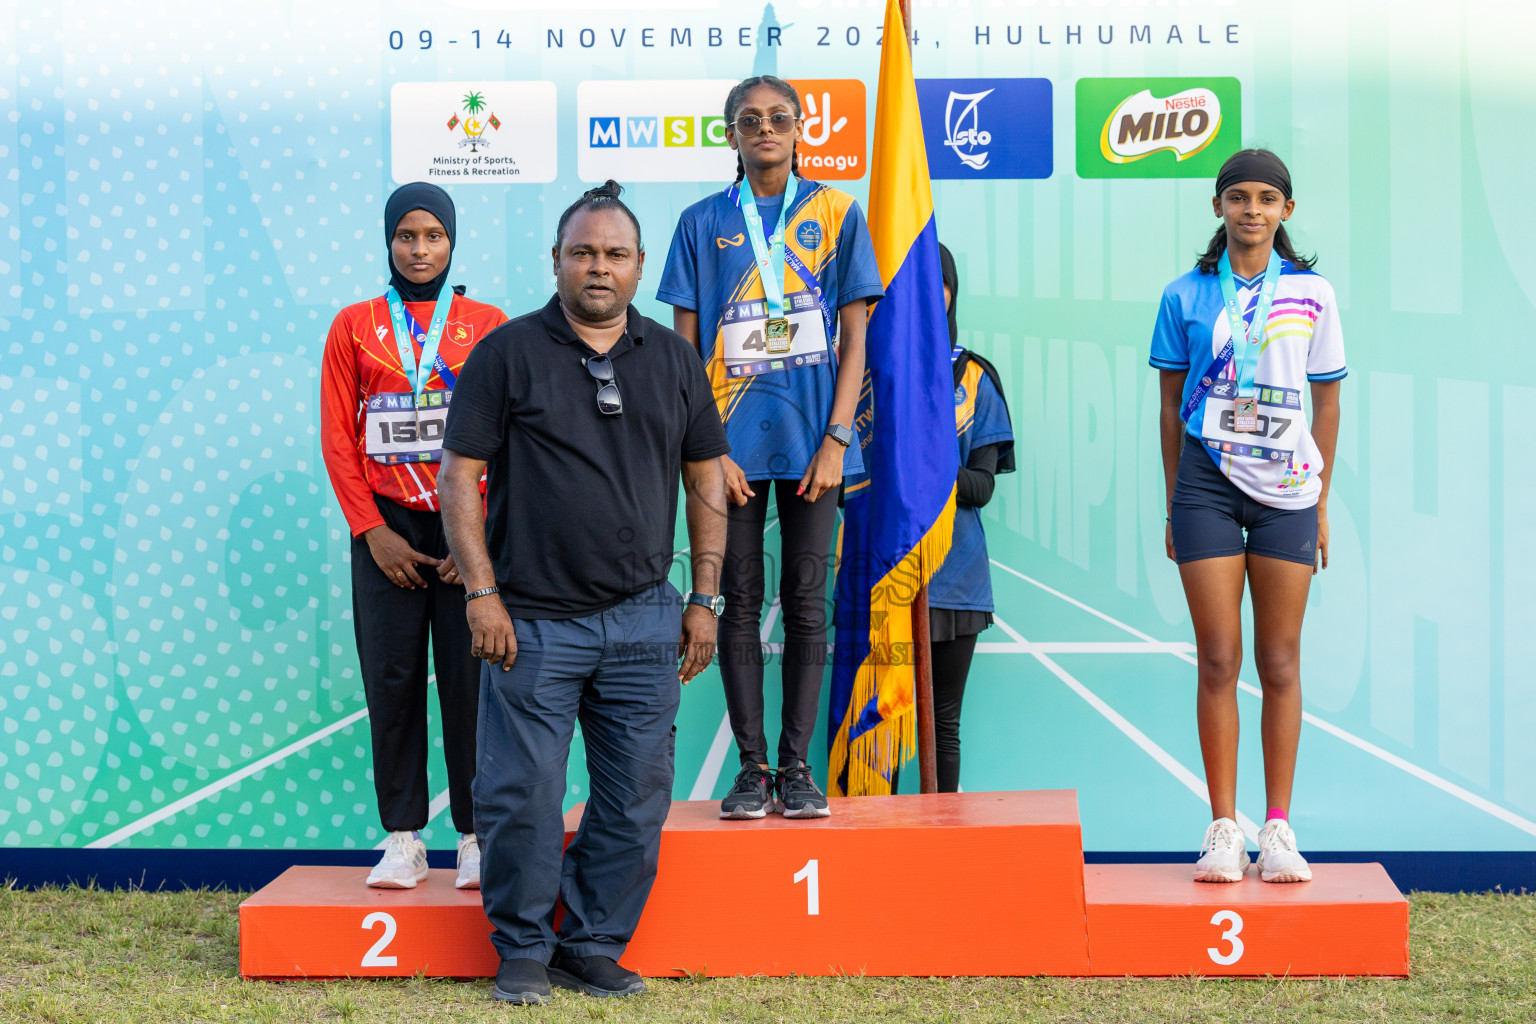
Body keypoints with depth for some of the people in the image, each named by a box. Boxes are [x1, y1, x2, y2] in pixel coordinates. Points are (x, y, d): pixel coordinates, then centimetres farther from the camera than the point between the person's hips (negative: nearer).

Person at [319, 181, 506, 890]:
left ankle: (476, 838, 4)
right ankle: (402, 839, 4)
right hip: (387, 526, 1)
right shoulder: (355, 327, 9)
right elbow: (337, 438, 6)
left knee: (470, 678, -3)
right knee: (391, 680, -1)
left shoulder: (488, 325, 6)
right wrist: (372, 532, -4)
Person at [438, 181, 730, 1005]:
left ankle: (595, 947, 19)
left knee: (635, 798, 6)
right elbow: (460, 475, -2)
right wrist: (481, 594, -9)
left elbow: (707, 481, 14)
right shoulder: (509, 353, 0)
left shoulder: (673, 359, 10)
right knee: (522, 796, -2)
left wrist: (704, 600, 9)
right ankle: (522, 952, 13)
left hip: (643, 623, 3)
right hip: (533, 623, -3)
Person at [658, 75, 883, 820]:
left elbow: (854, 335, 4)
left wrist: (836, 439, -6)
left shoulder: (836, 214, 6)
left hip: (811, 439, 0)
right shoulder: (703, 222, 7)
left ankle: (797, 766, 7)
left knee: (806, 602, 2)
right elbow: (684, 346, 5)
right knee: (741, 603, 2)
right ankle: (751, 767, 7)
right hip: (732, 442, 0)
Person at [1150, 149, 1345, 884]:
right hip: (1208, 482, 0)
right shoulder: (1186, 296, 4)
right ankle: (1223, 829, 3)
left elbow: (1327, 404, 10)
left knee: (1280, 661, 2)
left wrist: (1321, 504, 7)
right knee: (1218, 659, -2)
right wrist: (1173, 506, 6)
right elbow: (1171, 403, 8)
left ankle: (1279, 830, 7)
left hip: (1287, 487, 1)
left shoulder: (1311, 294, 5)